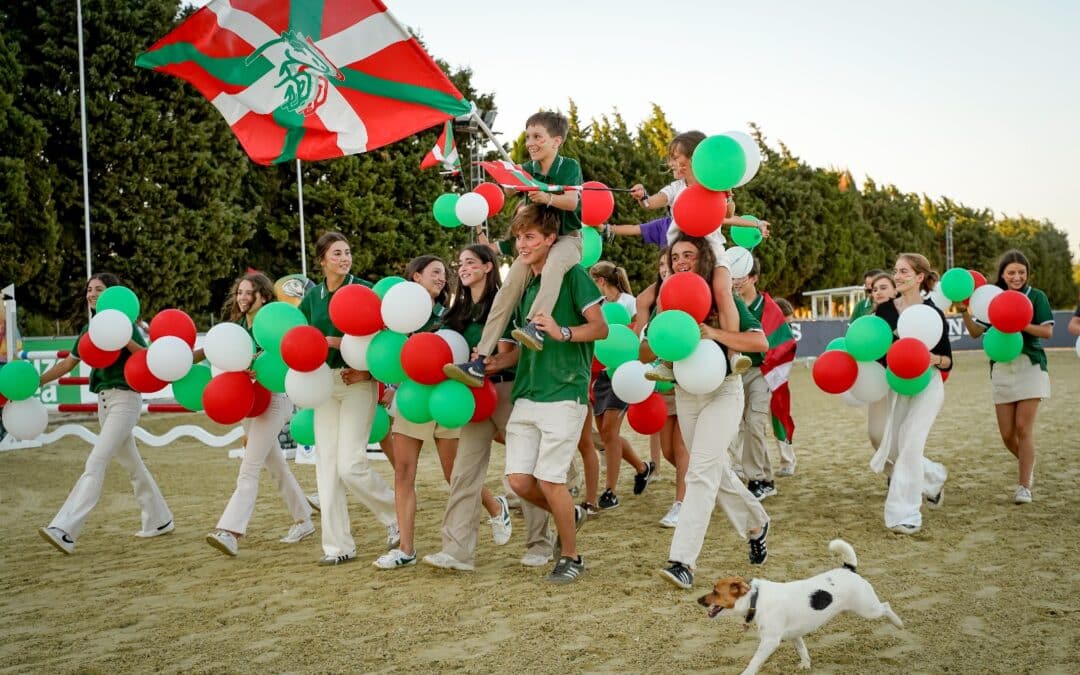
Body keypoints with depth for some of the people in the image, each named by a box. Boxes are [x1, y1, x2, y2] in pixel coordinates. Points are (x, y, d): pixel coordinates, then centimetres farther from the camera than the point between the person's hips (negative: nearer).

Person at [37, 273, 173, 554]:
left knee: (96, 462, -16)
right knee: (132, 464, 15)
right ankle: (160, 520, 27)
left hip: (125, 398, -8)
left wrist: (126, 341, -30)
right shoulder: (89, 329, 13)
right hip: (104, 400, 8)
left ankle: (65, 531, -24)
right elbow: (67, 364, 19)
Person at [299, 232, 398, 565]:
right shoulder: (312, 297, 9)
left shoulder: (363, 290, -5)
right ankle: (337, 546, 10)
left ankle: (397, 516, 13)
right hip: (324, 384, 5)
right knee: (326, 464, 3)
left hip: (358, 382, -5)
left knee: (350, 464, -11)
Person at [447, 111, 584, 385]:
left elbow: (572, 201, -22)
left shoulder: (569, 166, -7)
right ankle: (479, 362, -21)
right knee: (509, 287, -14)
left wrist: (547, 198, -40)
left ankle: (536, 326, -56)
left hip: (567, 238, -4)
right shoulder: (527, 170, 6)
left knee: (553, 263, -41)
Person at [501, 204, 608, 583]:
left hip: (564, 392, -6)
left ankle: (571, 557, 12)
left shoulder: (572, 275, -4)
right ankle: (569, 515, 28)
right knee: (519, 479, -1)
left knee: (549, 479, -8)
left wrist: (562, 332, -23)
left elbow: (600, 328, -8)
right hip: (526, 393, 6)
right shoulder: (524, 284, 16)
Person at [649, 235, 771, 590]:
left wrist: (713, 334, -27)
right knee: (715, 470, 16)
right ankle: (756, 524, 40)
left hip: (722, 391, -5)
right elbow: (647, 353, 1)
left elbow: (760, 342, -17)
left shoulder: (723, 298, -8)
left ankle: (682, 560, -18)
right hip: (685, 393, 6)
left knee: (701, 472, -15)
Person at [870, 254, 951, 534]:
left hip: (925, 385, -5)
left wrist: (935, 359, -25)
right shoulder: (884, 310, 0)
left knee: (910, 444, -15)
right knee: (892, 449, 8)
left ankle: (905, 515, -9)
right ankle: (934, 477, 37)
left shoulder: (933, 314, -8)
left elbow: (948, 361, -4)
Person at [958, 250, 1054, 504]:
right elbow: (976, 332, 5)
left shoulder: (1036, 297, 0)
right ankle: (1027, 463, 34)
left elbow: (1047, 331, -8)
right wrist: (965, 312, -10)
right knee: (1007, 433, 3)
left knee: (1023, 427, -9)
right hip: (1001, 368, 3)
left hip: (1030, 366, -3)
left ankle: (1024, 485, -1)